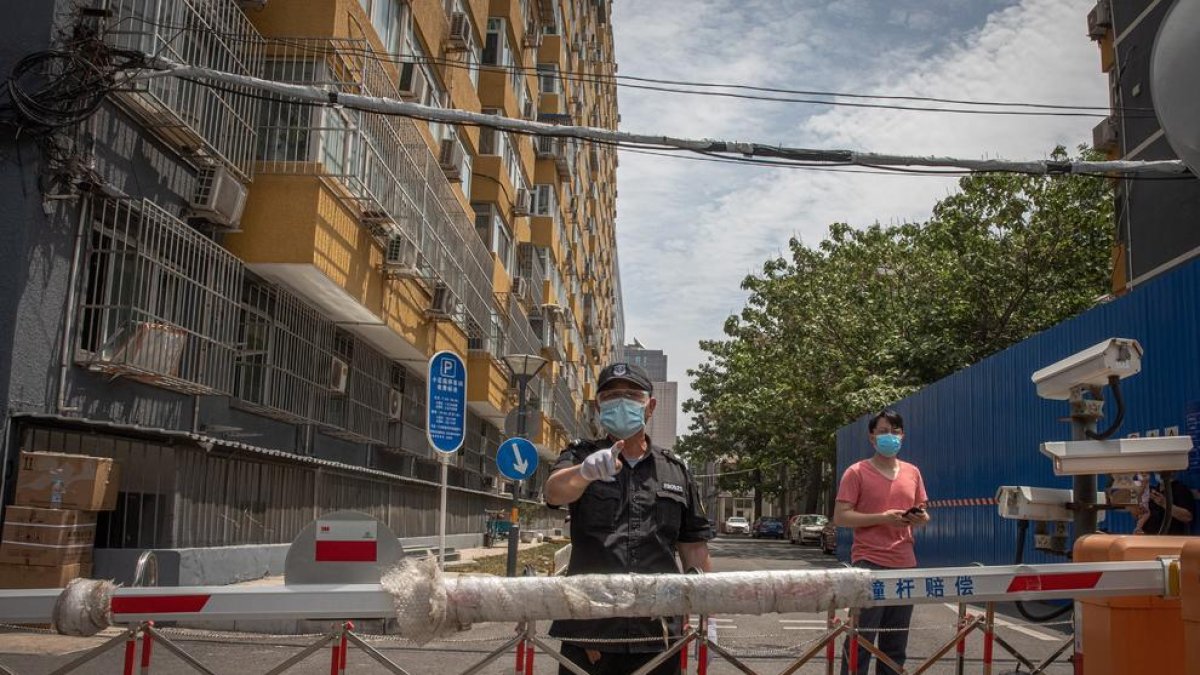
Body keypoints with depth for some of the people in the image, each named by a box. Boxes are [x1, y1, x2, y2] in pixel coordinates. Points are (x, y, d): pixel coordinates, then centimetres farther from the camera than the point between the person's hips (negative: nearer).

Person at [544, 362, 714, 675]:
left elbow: (694, 549, 14)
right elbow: (555, 492, -17)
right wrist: (585, 471, -39)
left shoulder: (676, 470, 12)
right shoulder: (580, 457, 6)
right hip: (588, 632, -1)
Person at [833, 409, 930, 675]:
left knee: (896, 642, 12)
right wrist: (882, 518, -18)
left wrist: (921, 518, -3)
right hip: (869, 564, -5)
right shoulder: (856, 473, -4)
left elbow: (922, 515, 21)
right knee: (861, 638, -4)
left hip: (905, 565, 6)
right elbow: (840, 517, -9)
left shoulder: (912, 473, 12)